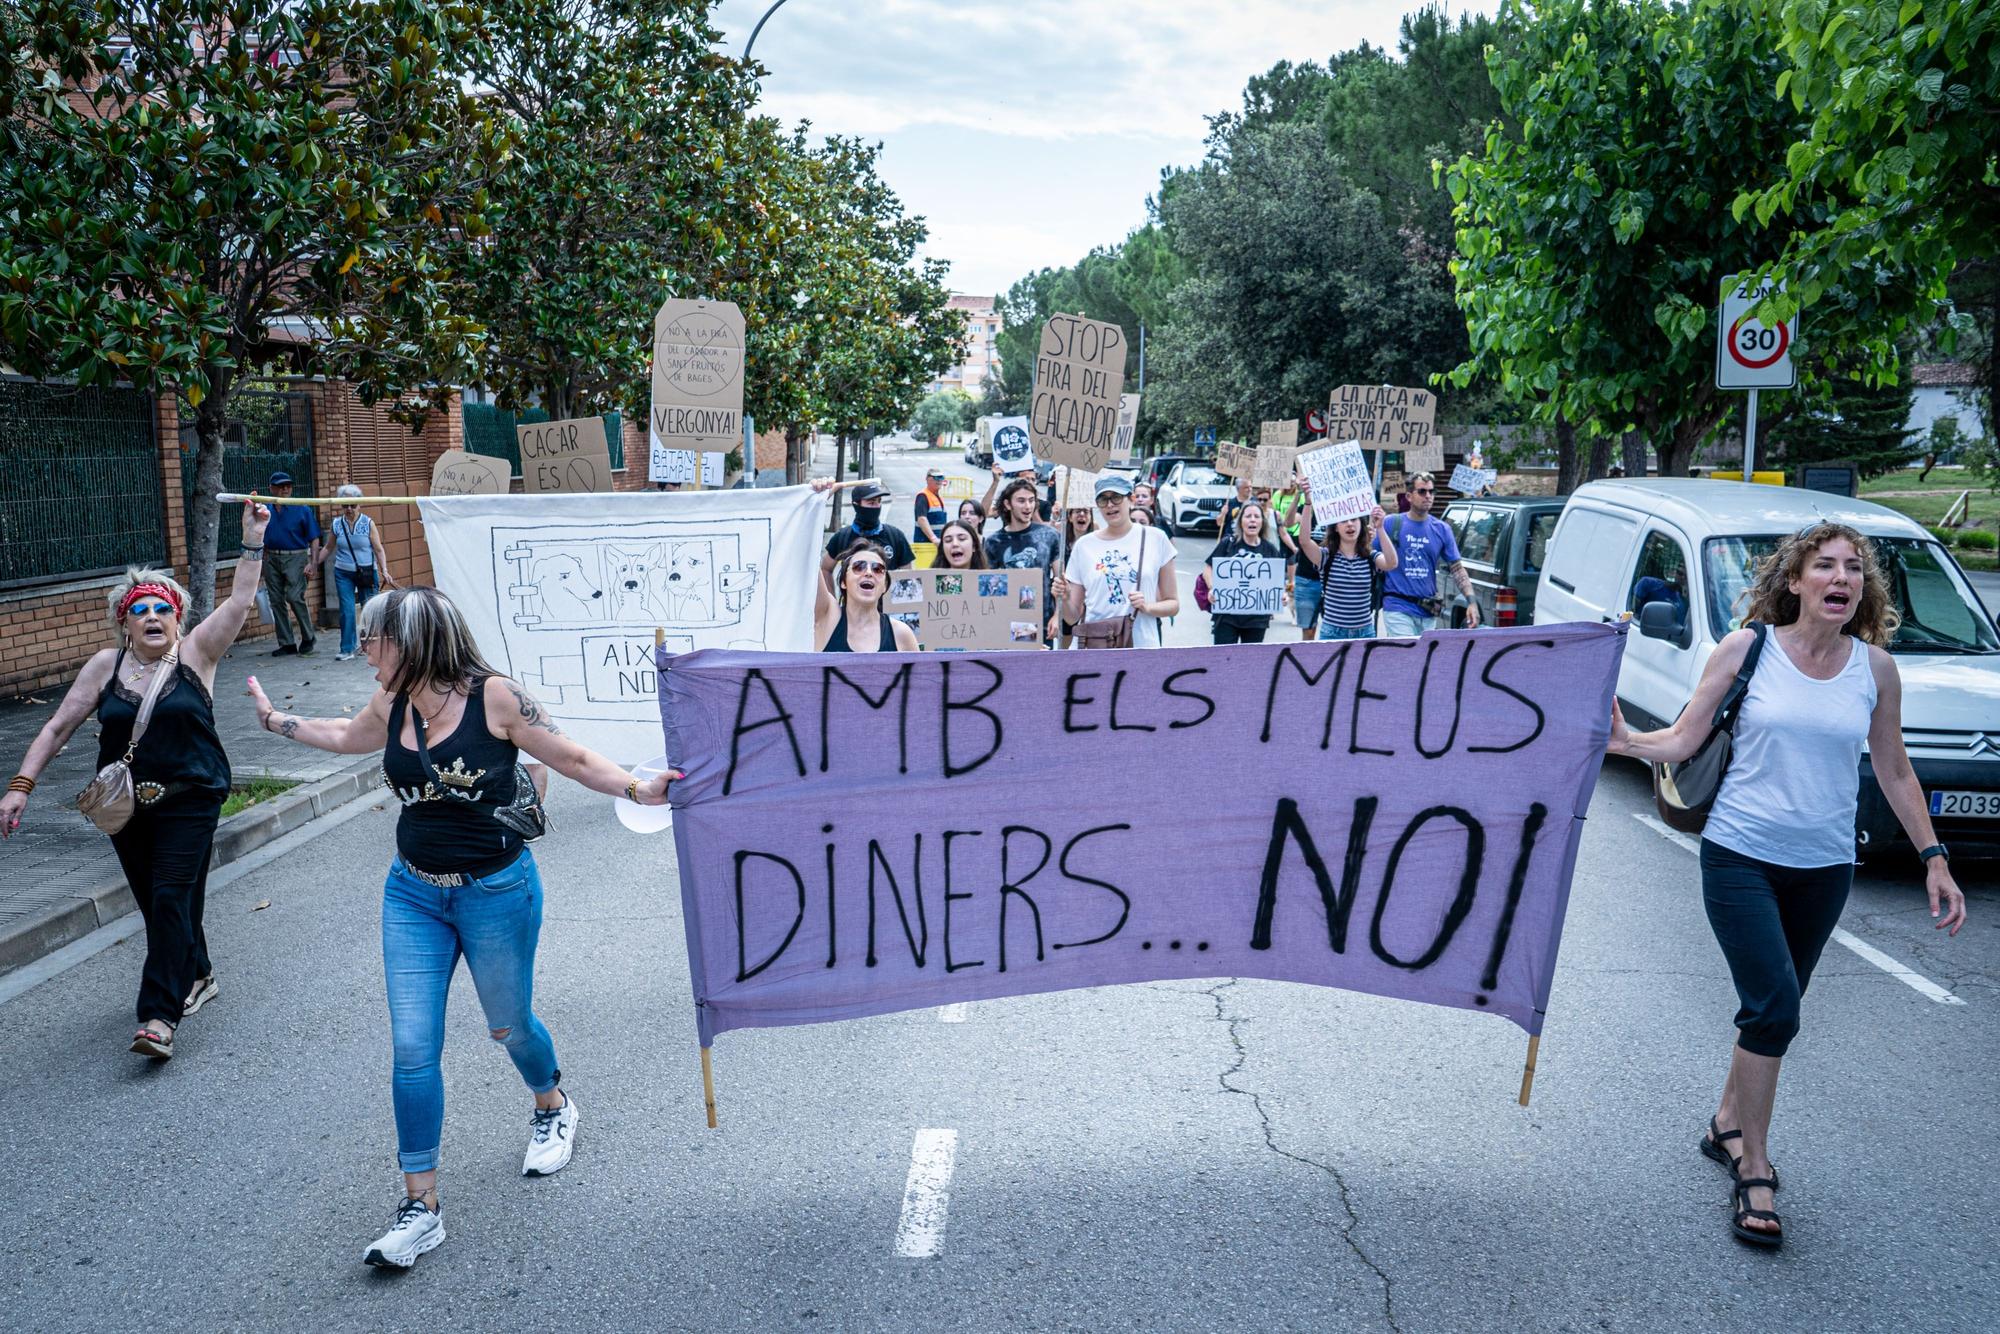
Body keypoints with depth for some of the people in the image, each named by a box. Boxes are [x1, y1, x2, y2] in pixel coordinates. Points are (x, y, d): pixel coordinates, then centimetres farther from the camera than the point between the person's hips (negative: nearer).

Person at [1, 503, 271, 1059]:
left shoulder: (195, 654, -4)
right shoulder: (105, 665, 2)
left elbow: (240, 600, -14)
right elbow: (58, 727, 5)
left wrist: (253, 540, -20)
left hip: (190, 800, -4)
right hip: (125, 805, 4)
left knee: (172, 897, -11)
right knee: (152, 901, 13)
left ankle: (159, 1015, -10)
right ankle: (196, 977, 34)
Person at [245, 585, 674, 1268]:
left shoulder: (494, 696, -16)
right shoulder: (391, 707, 1)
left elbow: (573, 758, -11)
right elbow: (344, 736, 23)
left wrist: (636, 788, -24)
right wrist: (273, 717, 34)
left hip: (496, 892, -4)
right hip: (414, 895, 5)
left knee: (509, 1025, 14)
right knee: (412, 1047, 0)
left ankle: (552, 1106, 47)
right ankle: (421, 1205, 10)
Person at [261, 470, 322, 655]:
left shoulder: (302, 509, -1)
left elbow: (314, 538, -3)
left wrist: (313, 562, -12)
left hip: (295, 557, -4)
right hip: (271, 559, 5)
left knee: (294, 597, -15)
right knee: (276, 601, 5)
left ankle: (308, 637, 2)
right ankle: (286, 644, 12)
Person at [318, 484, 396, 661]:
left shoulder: (368, 523, -3)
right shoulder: (336, 524, 3)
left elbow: (379, 550, -2)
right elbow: (328, 548, 14)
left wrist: (385, 572, -10)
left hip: (366, 572, -1)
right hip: (343, 573, 1)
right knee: (347, 611, -5)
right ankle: (347, 650, -1)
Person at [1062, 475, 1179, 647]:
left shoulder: (1156, 539, 5)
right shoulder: (1083, 545, 7)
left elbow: (1173, 603, 10)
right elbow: (1073, 617, 8)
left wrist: (1147, 607, -9)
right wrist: (1065, 599, -12)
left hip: (1141, 646, -1)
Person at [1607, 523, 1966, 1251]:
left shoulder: (1875, 669, 1)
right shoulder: (1746, 649, -6)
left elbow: (1894, 770, 10)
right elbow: (1684, 739, -6)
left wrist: (1934, 857, 8)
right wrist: (1626, 740, -25)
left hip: (1823, 868, 3)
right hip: (1740, 855, -3)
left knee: (1773, 1008, 13)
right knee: (1774, 1007, -11)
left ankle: (1728, 1124, 35)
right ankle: (1753, 1168, 4)